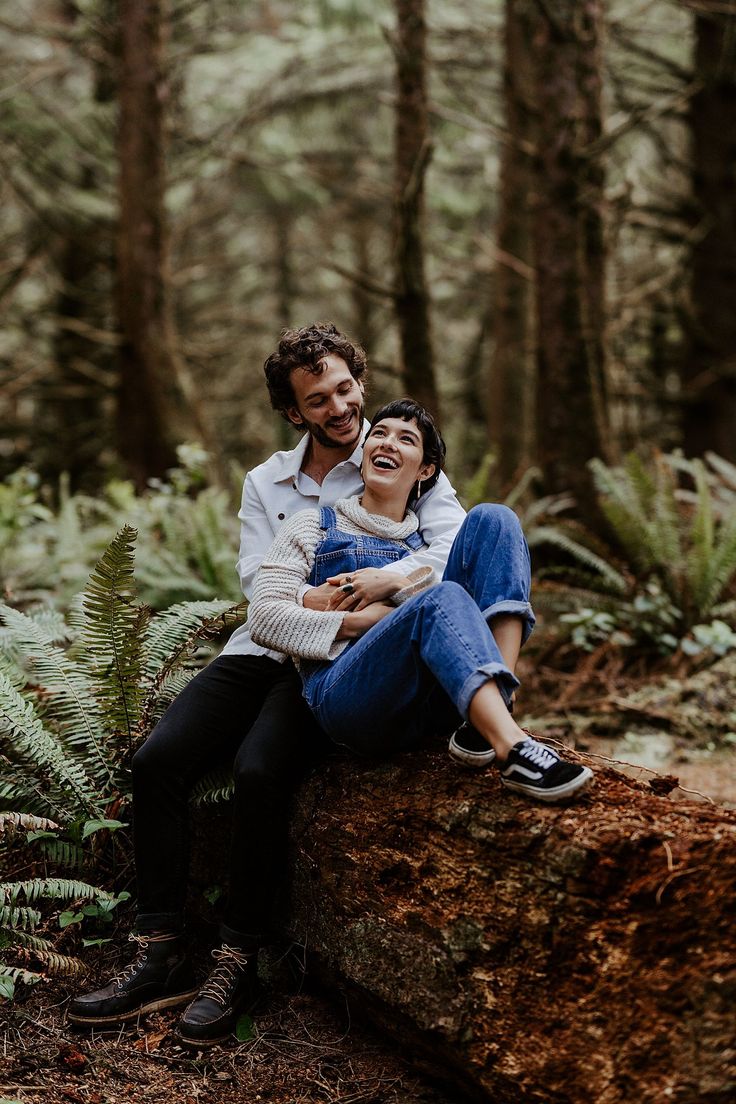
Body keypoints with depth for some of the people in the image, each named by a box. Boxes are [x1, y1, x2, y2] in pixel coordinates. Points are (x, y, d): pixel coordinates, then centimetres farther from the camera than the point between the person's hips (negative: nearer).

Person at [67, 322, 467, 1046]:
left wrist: (377, 581, -28)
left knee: (259, 771, -30)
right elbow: (258, 580, 4)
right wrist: (323, 600, -17)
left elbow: (453, 543, -12)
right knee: (156, 761, -18)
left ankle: (237, 961, -18)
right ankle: (161, 956, -14)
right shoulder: (265, 484, 18)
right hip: (263, 650, 5)